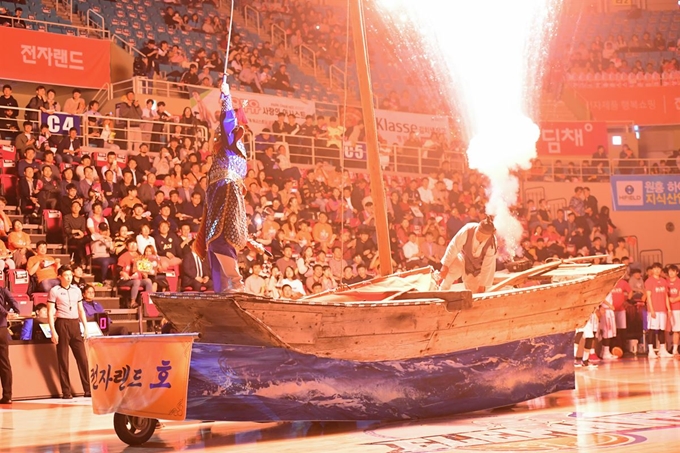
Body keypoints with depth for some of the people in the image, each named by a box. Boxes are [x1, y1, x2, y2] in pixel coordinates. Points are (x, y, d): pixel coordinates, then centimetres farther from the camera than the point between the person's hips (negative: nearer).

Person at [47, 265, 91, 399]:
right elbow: (50, 313, -5)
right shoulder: (54, 291, -2)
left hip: (75, 325, 4)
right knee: (63, 359, 0)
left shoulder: (76, 290, 13)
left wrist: (86, 327, 11)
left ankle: (88, 389, 8)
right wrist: (53, 331, -12)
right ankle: (66, 391, 4)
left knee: (82, 357, 3)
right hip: (62, 324, -4)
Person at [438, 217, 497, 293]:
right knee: (448, 273, -20)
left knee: (474, 291, -1)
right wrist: (445, 266, -22)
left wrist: (482, 285, -16)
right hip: (463, 257, 0)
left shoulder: (492, 244, -32)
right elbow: (454, 246, -25)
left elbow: (487, 266, -23)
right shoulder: (467, 230, -35)